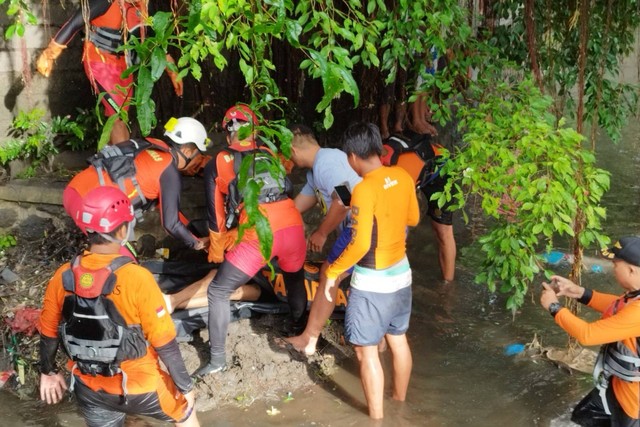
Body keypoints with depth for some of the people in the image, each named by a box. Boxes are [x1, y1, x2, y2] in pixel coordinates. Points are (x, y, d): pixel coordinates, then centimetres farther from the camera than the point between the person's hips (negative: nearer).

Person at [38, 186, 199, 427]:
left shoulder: (63, 277, -11)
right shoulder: (137, 279, -26)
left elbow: (49, 333, 3)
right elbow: (164, 343, -19)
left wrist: (48, 371, 20)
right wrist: (184, 385, -6)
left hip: (89, 389, 4)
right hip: (138, 388, -4)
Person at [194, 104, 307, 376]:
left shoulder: (218, 164, 14)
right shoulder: (270, 156, 23)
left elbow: (215, 212, 16)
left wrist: (216, 249, 28)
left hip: (258, 235, -4)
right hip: (292, 227, 4)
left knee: (218, 292, 9)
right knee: (295, 280, 33)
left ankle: (217, 359, 9)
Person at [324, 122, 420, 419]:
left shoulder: (364, 190, -24)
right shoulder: (403, 177, -3)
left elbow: (360, 244, -26)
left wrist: (333, 271, -14)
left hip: (372, 282, -8)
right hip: (401, 274, 8)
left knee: (366, 351, 5)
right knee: (398, 340, 23)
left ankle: (376, 417, 14)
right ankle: (400, 398, 41)